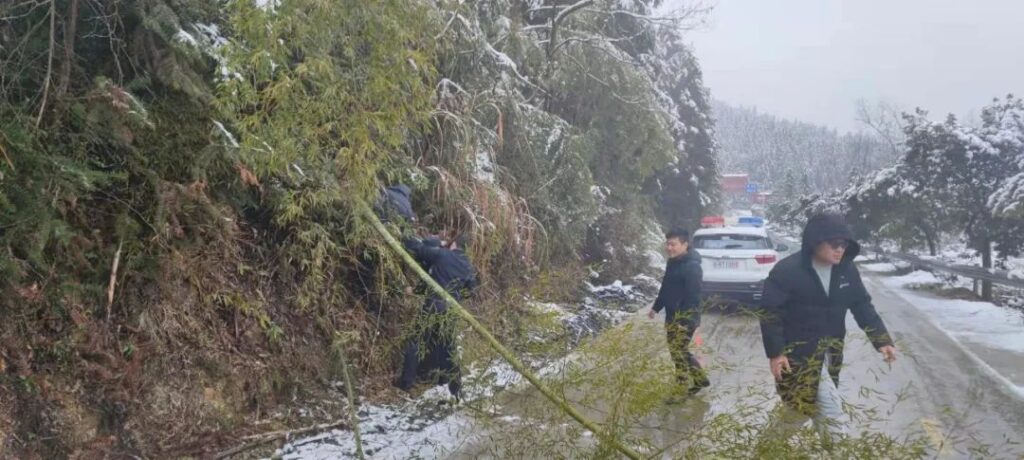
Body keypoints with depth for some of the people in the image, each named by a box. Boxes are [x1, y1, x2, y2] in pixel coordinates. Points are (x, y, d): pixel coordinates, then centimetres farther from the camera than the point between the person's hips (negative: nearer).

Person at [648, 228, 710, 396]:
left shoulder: (692, 266, -18)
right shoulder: (672, 263, 12)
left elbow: (692, 295, -22)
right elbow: (665, 288, 23)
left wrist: (684, 318, -26)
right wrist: (656, 308, 25)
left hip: (685, 315, -10)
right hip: (673, 315, 10)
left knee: (678, 351, -7)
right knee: (678, 350, 15)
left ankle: (685, 389, 2)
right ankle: (700, 379, 28)